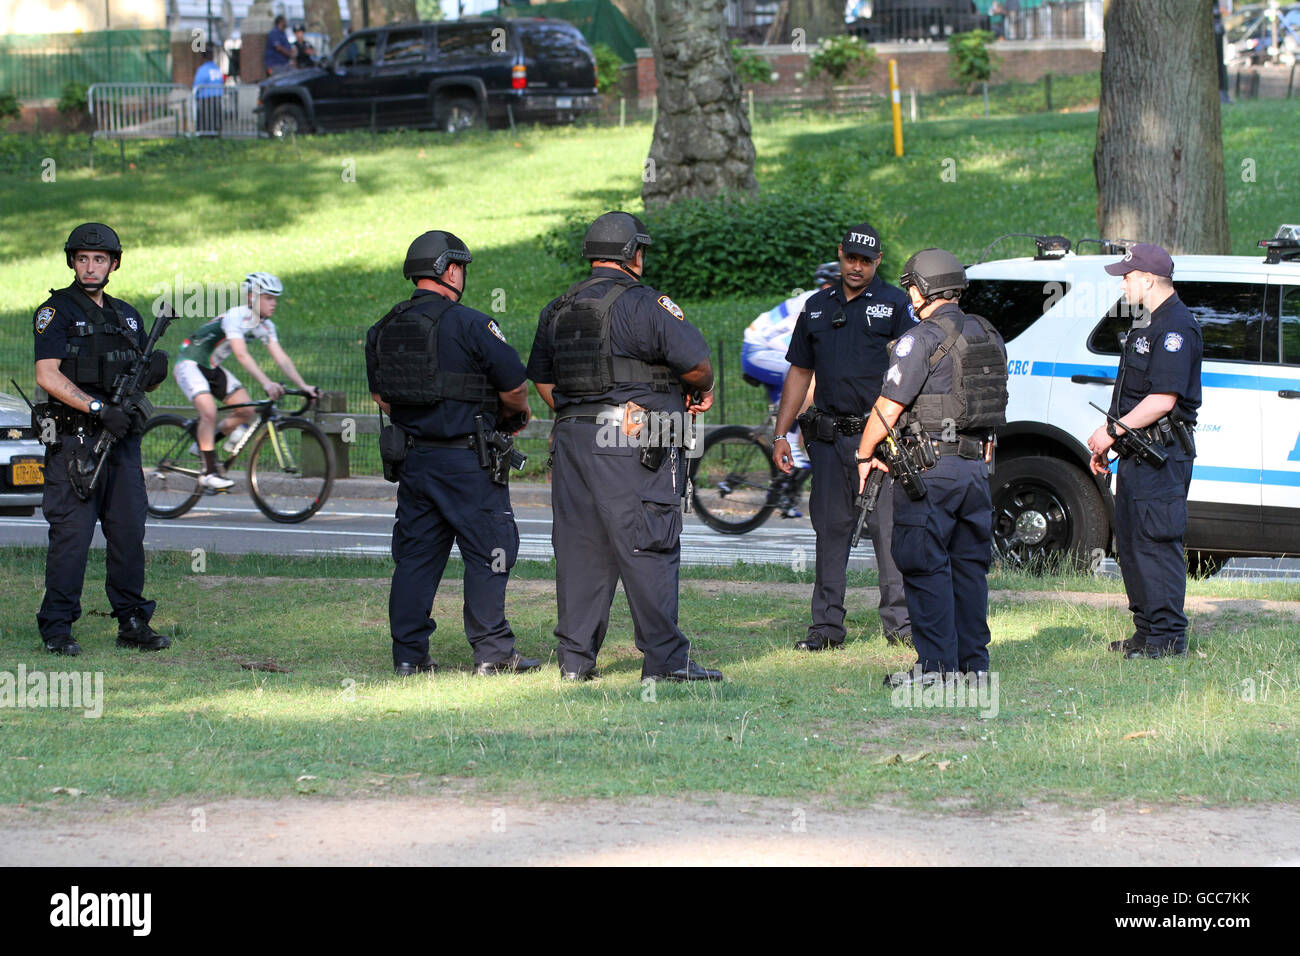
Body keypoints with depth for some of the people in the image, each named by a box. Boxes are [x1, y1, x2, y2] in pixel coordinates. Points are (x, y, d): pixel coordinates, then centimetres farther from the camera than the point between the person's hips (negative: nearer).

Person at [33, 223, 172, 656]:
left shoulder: (128, 316, 17)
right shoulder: (56, 311, -3)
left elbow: (144, 379, 22)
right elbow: (47, 376, -13)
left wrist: (156, 370, -3)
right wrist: (99, 408, -22)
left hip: (123, 438, 6)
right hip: (75, 439, -6)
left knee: (129, 531, 5)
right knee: (71, 534, -7)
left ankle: (133, 623, 13)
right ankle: (56, 629, -3)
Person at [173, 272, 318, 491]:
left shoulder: (265, 326, -2)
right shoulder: (236, 317, -28)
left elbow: (281, 358, -6)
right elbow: (242, 355, -38)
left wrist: (303, 386, -18)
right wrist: (267, 384, -49)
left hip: (212, 368, 8)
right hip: (190, 364, -8)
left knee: (247, 411, -4)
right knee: (209, 411, -28)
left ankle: (204, 442, 15)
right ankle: (209, 473, -22)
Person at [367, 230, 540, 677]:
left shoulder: (385, 329, 7)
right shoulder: (468, 323, -13)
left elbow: (380, 395, 17)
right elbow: (515, 385, -10)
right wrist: (514, 415, 10)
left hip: (413, 456, 6)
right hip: (468, 459, -6)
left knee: (415, 556, 10)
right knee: (487, 554, 1)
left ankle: (409, 656, 9)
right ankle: (492, 653, 1)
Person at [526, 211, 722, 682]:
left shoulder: (557, 309, 14)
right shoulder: (643, 304, -9)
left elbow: (541, 379, 20)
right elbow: (696, 363, -12)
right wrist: (702, 389, 9)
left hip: (570, 438, 7)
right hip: (632, 446, -7)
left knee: (579, 548, 9)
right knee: (648, 549, -4)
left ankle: (575, 657, 10)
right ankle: (665, 659, -5)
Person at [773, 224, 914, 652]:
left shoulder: (893, 305, 2)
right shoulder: (817, 307, 16)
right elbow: (799, 373, 19)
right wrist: (781, 435, 13)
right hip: (829, 437, 4)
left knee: (888, 528, -5)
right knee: (830, 529, 6)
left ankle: (900, 622, 0)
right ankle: (827, 625, 10)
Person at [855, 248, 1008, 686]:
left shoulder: (922, 340, -13)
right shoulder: (988, 337, 11)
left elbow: (889, 407, -12)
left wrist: (865, 455, 1)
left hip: (930, 468, -8)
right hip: (978, 466, 8)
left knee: (925, 566, -3)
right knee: (969, 564, 12)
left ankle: (937, 664, -6)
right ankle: (974, 662, 14)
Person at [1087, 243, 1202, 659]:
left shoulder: (1175, 328, -15)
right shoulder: (1148, 325, 19)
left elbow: (1163, 399, -22)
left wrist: (1113, 430, -17)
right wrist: (1107, 440, 20)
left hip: (1162, 455, -11)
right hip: (1138, 451, 11)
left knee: (1157, 543, -10)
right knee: (1130, 540, 14)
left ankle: (1168, 637, -8)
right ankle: (1146, 632, 20)